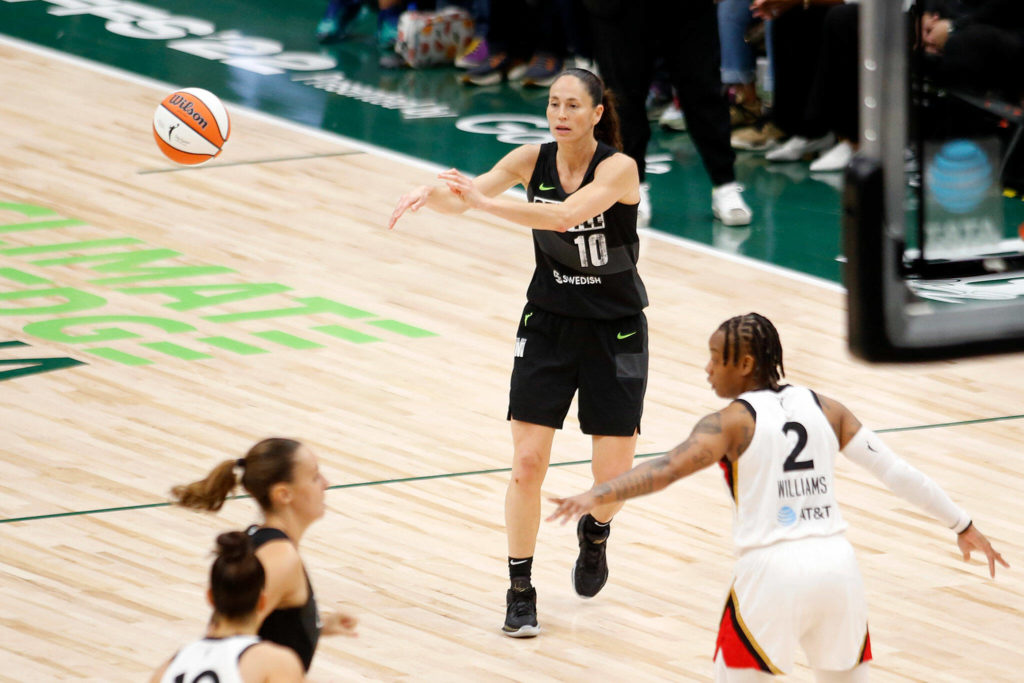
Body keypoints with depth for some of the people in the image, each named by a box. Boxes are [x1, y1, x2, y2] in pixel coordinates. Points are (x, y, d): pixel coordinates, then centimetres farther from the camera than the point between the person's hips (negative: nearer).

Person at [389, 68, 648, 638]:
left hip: (615, 333, -3)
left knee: (614, 473, -1)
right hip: (548, 325, 3)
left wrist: (484, 202, -45)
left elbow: (566, 214, -36)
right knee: (528, 462, -6)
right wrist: (431, 194, -40)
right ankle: (520, 591, 6)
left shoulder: (618, 168, -19)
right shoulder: (533, 160, -5)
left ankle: (595, 533, 35)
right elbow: (467, 196, -16)